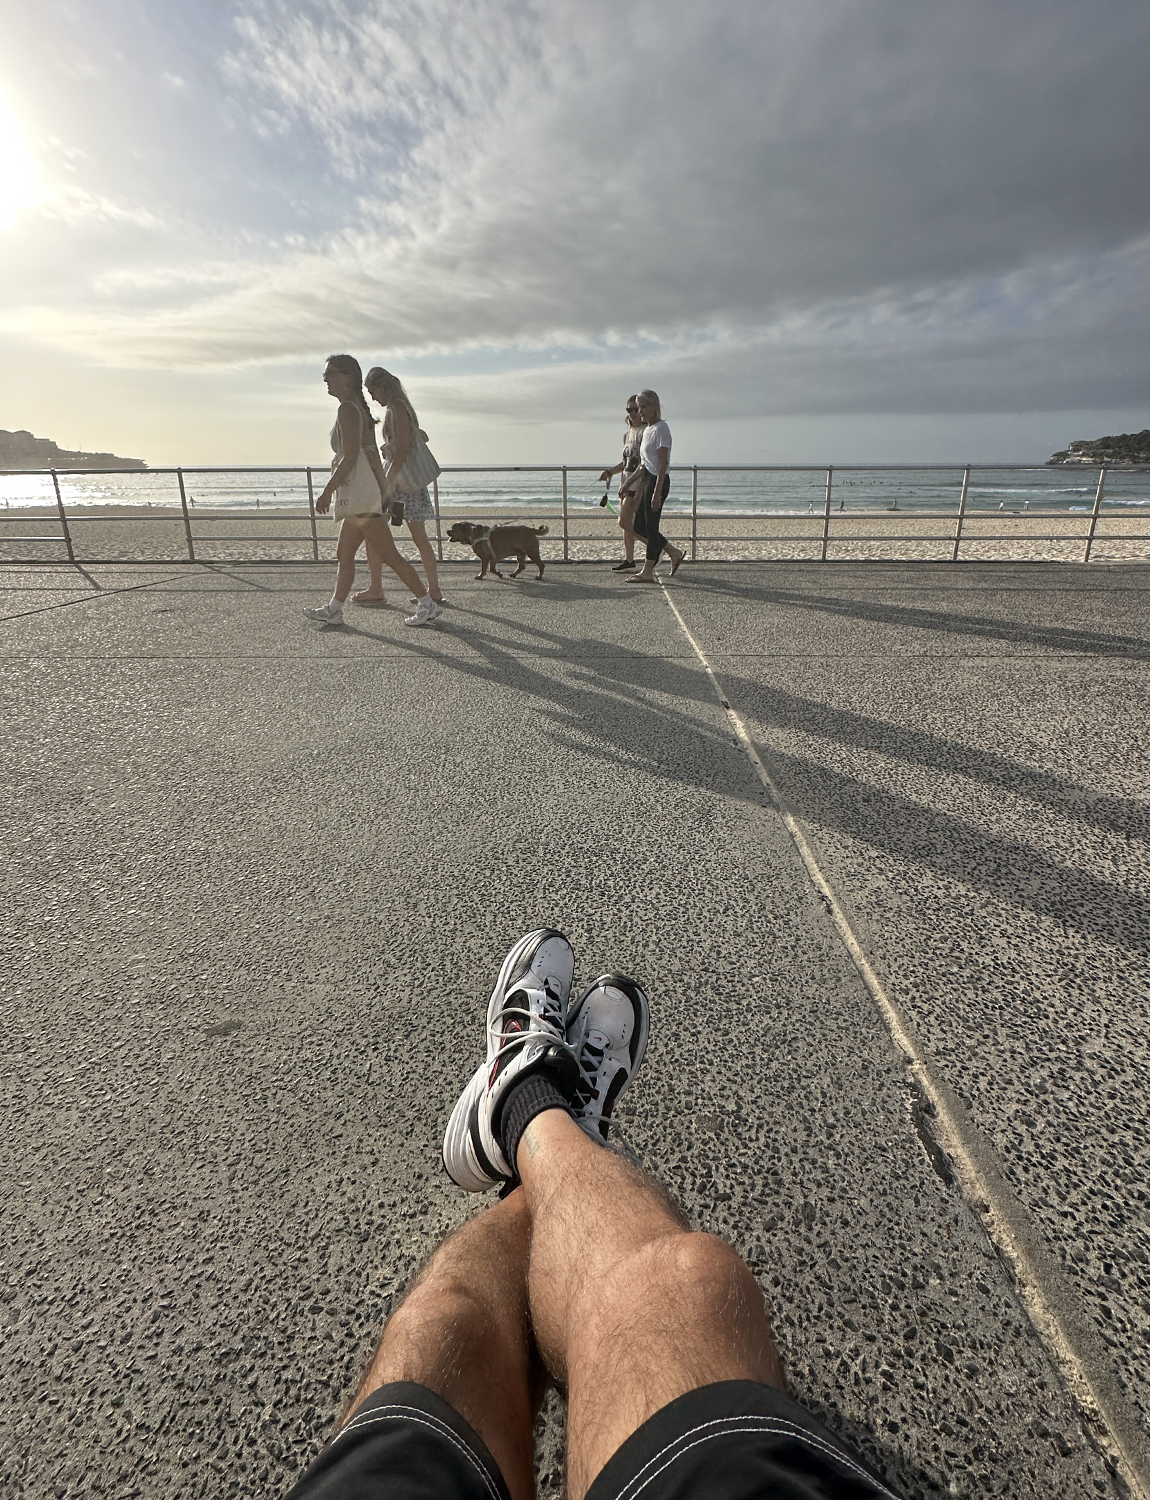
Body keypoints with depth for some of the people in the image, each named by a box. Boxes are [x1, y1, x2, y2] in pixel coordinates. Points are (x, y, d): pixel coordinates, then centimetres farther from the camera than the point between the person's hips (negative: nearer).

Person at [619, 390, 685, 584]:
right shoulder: (647, 430, 16)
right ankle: (674, 553, 18)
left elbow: (663, 463, -19)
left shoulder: (660, 428, -12)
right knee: (640, 526, 11)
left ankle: (647, 572, 3)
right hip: (647, 480, 10)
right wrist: (628, 484, 23)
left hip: (658, 480, -10)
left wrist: (657, 491, -24)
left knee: (651, 526, -5)